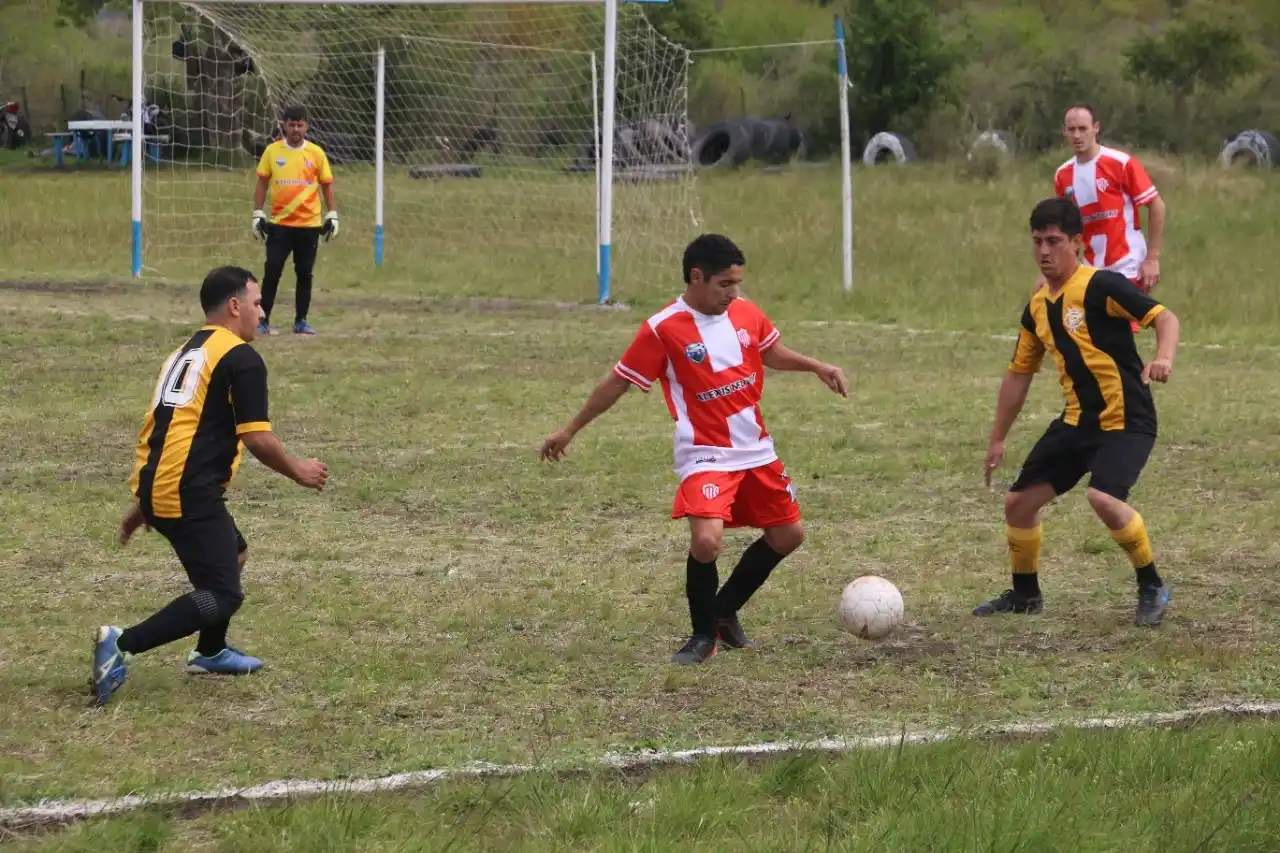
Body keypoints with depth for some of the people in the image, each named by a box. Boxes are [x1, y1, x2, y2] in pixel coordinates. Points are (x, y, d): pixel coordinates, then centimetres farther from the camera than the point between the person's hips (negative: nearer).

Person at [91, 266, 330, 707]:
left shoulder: (184, 353, 21)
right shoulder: (241, 359, -7)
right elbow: (257, 438, -14)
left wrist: (143, 508, 32)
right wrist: (298, 472, 4)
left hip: (156, 487, 10)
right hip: (189, 493, -10)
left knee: (233, 553, 29)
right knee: (223, 596, -11)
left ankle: (211, 652, 38)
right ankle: (122, 645, -22)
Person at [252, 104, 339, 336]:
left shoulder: (316, 152, 0)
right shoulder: (272, 151, 0)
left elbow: (327, 185, 7)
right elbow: (262, 184, 6)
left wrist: (332, 215, 1)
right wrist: (258, 214, 1)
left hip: (309, 225, 1)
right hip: (279, 224, 0)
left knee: (305, 274, 6)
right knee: (272, 272, -5)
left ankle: (301, 322, 15)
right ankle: (263, 321, 1)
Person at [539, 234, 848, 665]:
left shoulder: (745, 312, 1)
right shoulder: (662, 330, -15)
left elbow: (772, 353, 22)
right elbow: (617, 383, -6)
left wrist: (817, 367, 7)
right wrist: (570, 430, -1)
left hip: (756, 449, 7)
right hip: (705, 455, -7)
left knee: (788, 534, 12)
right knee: (706, 540, -25)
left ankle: (725, 611, 31)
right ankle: (703, 634, -1)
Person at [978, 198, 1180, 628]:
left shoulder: (1101, 286, -15)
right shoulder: (1038, 306, 8)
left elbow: (1164, 317, -22)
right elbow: (1019, 374, 19)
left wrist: (1164, 358, -43)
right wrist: (997, 439, 22)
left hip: (1126, 419, -8)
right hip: (1078, 420, 8)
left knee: (1103, 497, -30)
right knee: (1018, 501, 8)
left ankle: (1152, 588, -10)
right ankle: (1025, 594, 30)